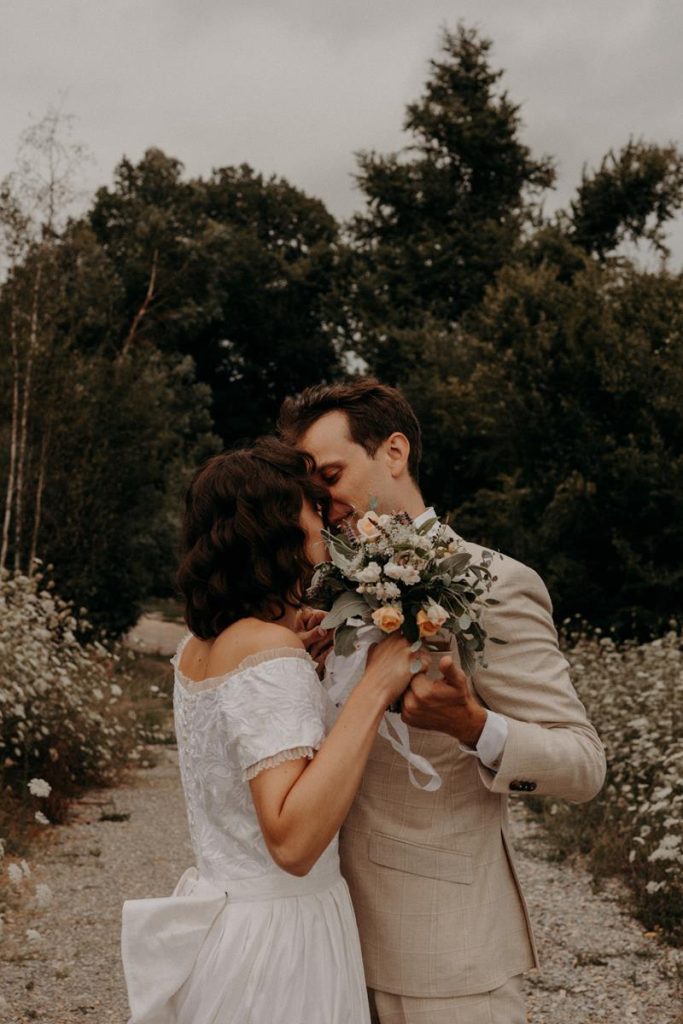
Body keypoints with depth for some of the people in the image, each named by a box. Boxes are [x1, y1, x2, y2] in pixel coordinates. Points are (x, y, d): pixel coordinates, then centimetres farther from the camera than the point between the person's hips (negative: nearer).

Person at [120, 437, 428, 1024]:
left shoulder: (199, 648, 4)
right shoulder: (271, 652, -22)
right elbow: (293, 841, -31)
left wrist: (307, 658, 17)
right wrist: (374, 689, -29)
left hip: (220, 913, 9)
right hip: (278, 932, -9)